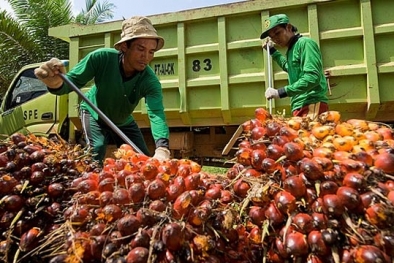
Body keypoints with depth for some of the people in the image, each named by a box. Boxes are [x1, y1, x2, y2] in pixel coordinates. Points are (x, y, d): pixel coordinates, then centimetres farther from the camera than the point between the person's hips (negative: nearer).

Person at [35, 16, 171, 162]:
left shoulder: (150, 81, -32)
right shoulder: (102, 58, -32)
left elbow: (157, 114, -46)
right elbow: (72, 81, -31)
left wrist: (162, 148, -64)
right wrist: (56, 83, -57)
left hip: (124, 122, 2)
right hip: (94, 114, -2)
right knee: (96, 152, -20)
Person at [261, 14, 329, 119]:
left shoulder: (305, 43, -6)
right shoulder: (291, 49, 20)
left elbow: (312, 77, -18)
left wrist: (281, 92, -21)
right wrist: (272, 51, 38)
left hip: (312, 105, -8)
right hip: (299, 106, 8)